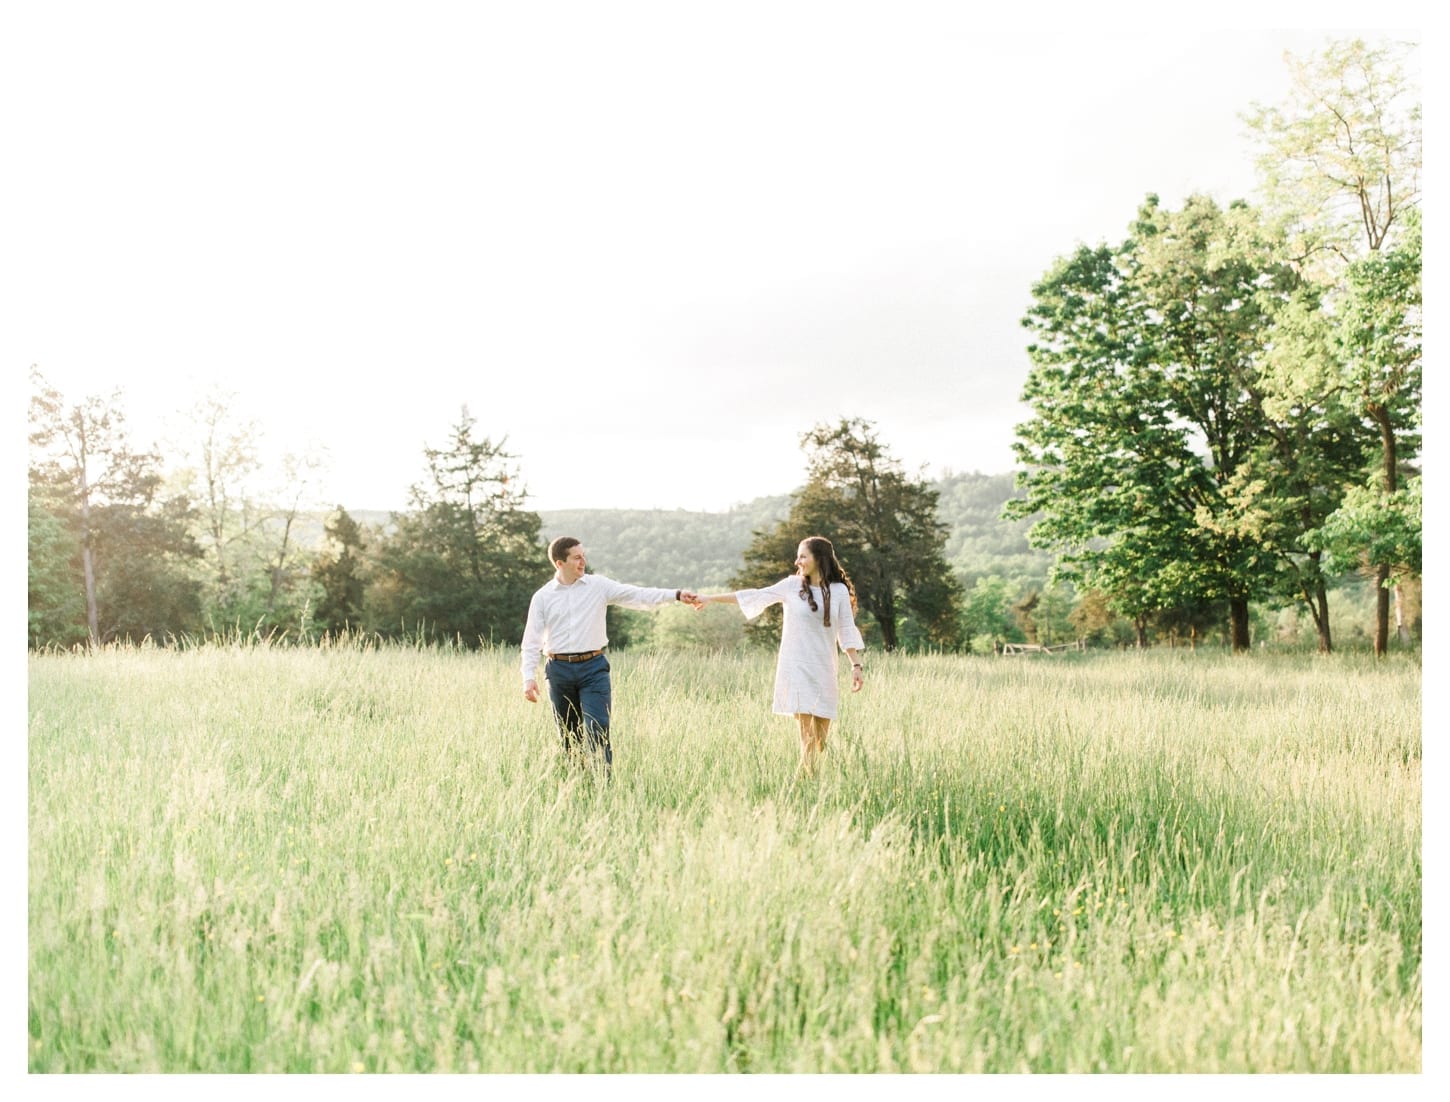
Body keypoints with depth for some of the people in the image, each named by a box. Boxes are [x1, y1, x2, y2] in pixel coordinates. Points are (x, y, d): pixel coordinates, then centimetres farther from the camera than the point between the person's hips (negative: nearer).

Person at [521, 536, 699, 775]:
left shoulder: (598, 586, 3)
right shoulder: (542, 598, 3)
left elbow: (639, 595, -4)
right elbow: (532, 641, 5)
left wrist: (677, 594, -14)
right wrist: (529, 677, -4)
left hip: (593, 668, -1)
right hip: (559, 670, 1)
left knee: (597, 732, -9)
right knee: (569, 736, 9)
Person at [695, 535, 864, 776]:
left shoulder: (839, 591, 4)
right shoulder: (792, 585, 2)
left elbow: (847, 631, 8)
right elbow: (755, 596, 4)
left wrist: (856, 665, 1)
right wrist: (711, 598, 3)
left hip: (824, 670, 2)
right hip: (796, 667, -2)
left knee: (821, 735, 2)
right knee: (808, 734, -10)